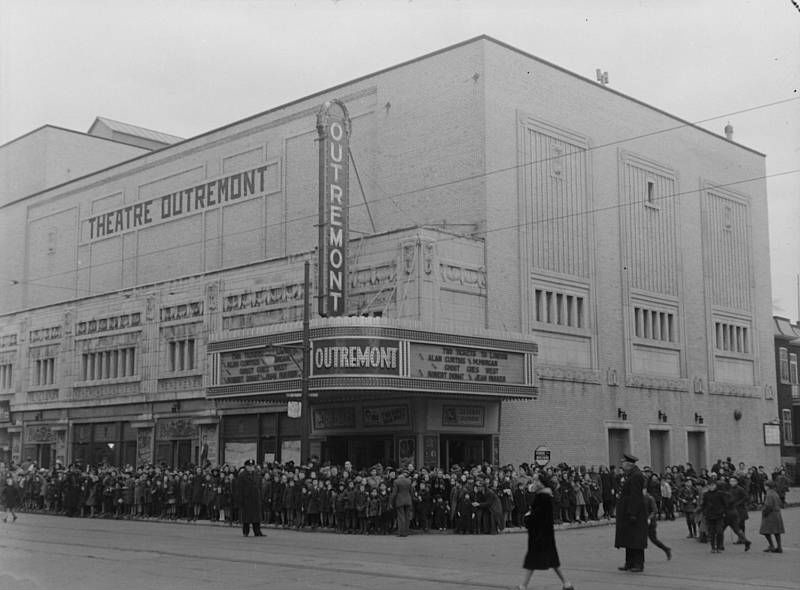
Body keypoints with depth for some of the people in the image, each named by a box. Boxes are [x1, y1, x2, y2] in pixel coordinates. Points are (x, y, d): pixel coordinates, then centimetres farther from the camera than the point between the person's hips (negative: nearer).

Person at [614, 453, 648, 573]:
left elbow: (635, 496, -22)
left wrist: (633, 514, -24)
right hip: (627, 512, 11)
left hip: (634, 511, -11)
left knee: (635, 539, -4)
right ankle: (629, 564, 18)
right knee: (629, 538, 13)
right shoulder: (631, 475, 15)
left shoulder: (636, 476, -18)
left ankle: (639, 564, 1)